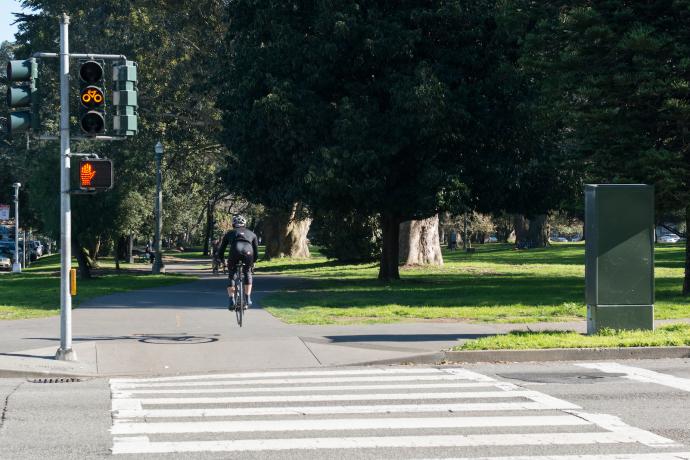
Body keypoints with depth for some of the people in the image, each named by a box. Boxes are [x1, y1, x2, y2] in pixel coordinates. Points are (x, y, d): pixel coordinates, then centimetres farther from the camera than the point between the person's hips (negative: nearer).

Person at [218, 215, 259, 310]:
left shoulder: (229, 233, 31)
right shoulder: (251, 234, 32)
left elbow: (221, 251, 32)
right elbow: (256, 252, 33)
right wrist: (253, 262, 47)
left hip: (234, 252, -1)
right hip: (248, 252, 1)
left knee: (231, 276, 19)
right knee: (247, 273, 27)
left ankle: (231, 300, 5)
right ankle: (248, 299, 23)